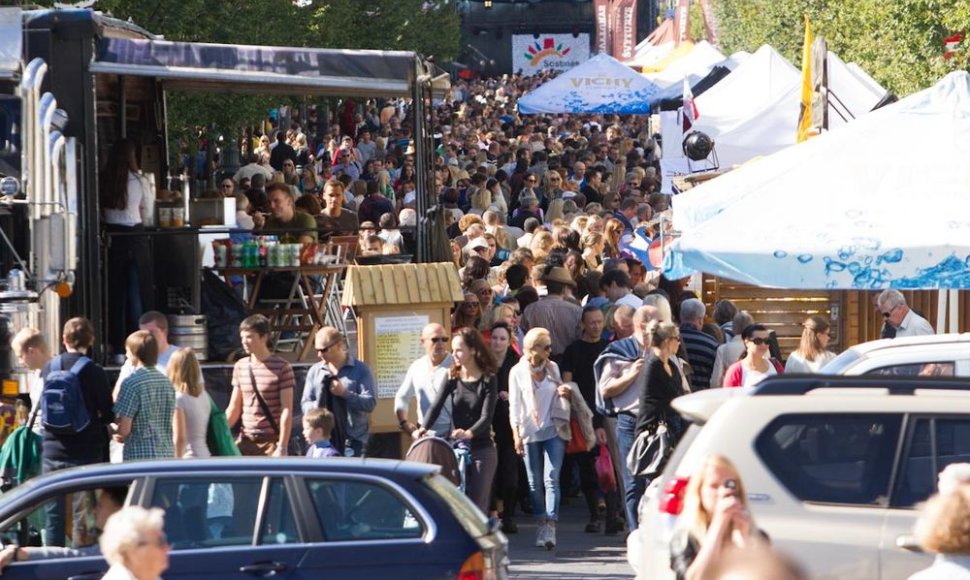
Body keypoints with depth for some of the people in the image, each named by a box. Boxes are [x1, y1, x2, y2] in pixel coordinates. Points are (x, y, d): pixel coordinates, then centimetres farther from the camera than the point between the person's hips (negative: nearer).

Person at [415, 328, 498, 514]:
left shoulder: (488, 380, -5)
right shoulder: (453, 377, 5)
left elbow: (486, 416, -15)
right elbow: (437, 406, -6)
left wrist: (469, 433, -35)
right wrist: (424, 428, -25)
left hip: (482, 451, -3)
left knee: (477, 503, -3)